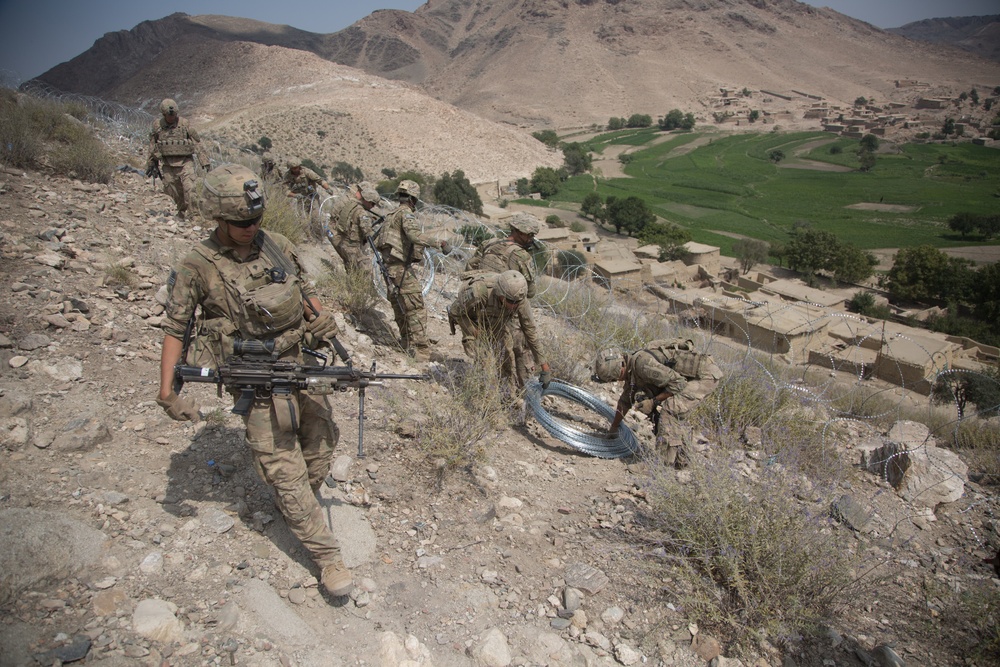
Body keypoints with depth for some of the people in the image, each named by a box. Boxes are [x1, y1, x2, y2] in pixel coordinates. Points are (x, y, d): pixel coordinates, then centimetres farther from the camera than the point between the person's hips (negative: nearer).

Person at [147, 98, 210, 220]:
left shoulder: (185, 124, -4)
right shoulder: (157, 125, 3)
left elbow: (197, 143, -1)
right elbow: (152, 146, 13)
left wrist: (204, 162, -5)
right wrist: (150, 164, 18)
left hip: (185, 162, -3)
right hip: (167, 165, 3)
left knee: (190, 189, -16)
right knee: (174, 192, 8)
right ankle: (182, 212, 26)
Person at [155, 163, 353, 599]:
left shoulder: (276, 247, 2)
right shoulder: (197, 268, -10)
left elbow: (305, 292, 17)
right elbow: (175, 330, -4)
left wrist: (320, 317, -4)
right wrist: (167, 391, -10)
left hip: (302, 364, 5)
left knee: (322, 442, 17)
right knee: (285, 472, -2)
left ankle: (297, 509, 46)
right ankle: (327, 556, 12)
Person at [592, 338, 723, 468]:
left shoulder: (641, 363, -24)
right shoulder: (631, 370, 9)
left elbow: (678, 383, -25)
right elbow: (625, 400, 24)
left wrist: (654, 401, -16)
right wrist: (613, 428, 33)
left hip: (706, 374, -10)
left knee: (670, 409, -19)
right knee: (676, 413, 16)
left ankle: (666, 461, -13)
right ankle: (680, 459, 23)